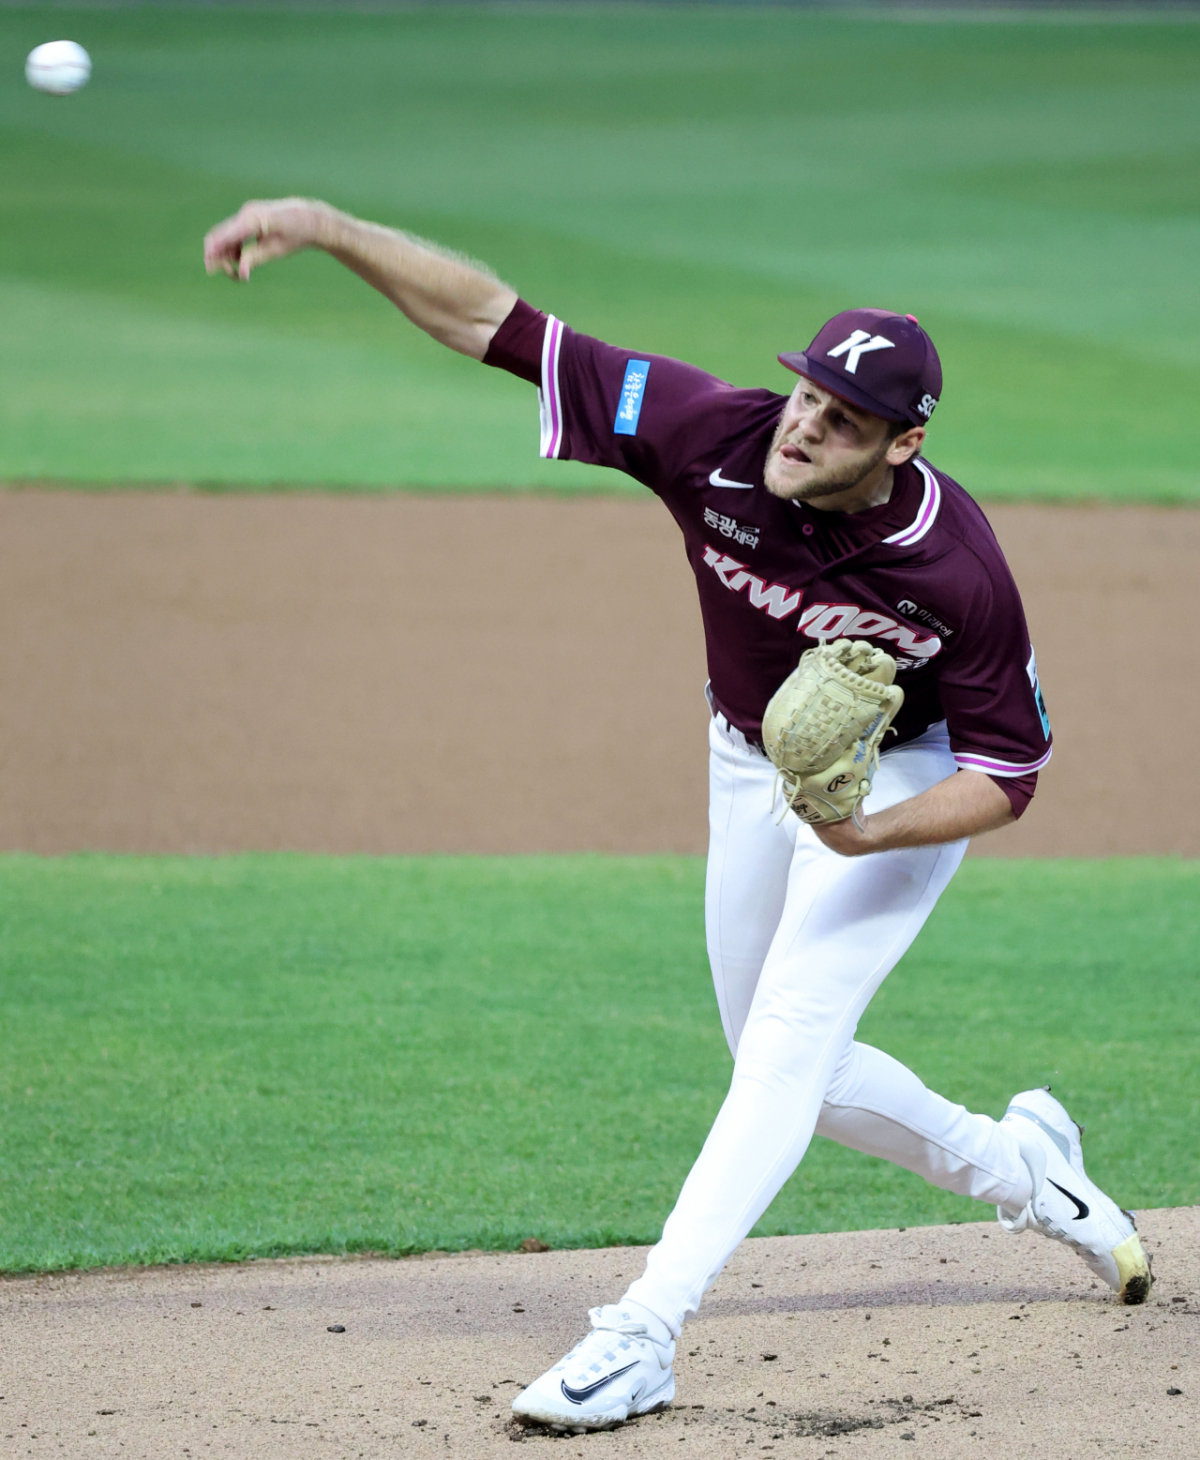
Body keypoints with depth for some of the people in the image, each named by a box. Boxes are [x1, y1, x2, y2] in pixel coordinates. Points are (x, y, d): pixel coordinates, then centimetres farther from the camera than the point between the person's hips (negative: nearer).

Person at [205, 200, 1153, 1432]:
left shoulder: (958, 571, -33)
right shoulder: (717, 439, -29)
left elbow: (1009, 772, -21)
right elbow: (493, 320, -30)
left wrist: (875, 833, -39)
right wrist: (327, 228, -40)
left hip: (902, 785, -5)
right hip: (750, 769, 5)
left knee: (788, 1041, -20)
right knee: (787, 1071, 15)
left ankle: (641, 1335, -23)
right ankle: (1020, 1168, 40)